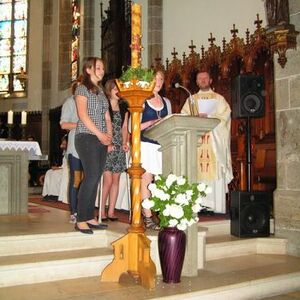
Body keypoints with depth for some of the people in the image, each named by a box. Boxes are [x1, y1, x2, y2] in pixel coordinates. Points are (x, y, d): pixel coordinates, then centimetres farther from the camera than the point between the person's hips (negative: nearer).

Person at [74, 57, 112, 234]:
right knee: (91, 176, -15)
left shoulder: (101, 91, 21)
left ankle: (90, 217, 9)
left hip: (102, 140, 7)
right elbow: (83, 115, -11)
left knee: (95, 179, 4)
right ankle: (81, 220, -9)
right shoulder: (82, 88, 0)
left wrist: (109, 134, 3)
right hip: (87, 137, -7)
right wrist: (100, 134, -14)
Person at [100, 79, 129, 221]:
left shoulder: (124, 107, 15)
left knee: (116, 180, 5)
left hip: (119, 147, 5)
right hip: (106, 146, -5)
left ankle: (111, 211, 12)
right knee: (108, 180, -10)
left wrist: (125, 143, 3)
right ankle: (101, 211, 1)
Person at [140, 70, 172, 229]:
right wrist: (151, 122, -13)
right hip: (146, 144, -4)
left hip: (162, 145, 4)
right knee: (146, 181, -3)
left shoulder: (166, 102, 19)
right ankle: (147, 217, 2)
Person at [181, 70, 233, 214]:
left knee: (215, 173, -8)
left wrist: (208, 117, -13)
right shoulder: (191, 99, 20)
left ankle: (217, 206, -7)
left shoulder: (219, 98, 15)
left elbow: (224, 117, 1)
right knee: (197, 173, -8)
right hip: (196, 140, 1)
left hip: (214, 140, -1)